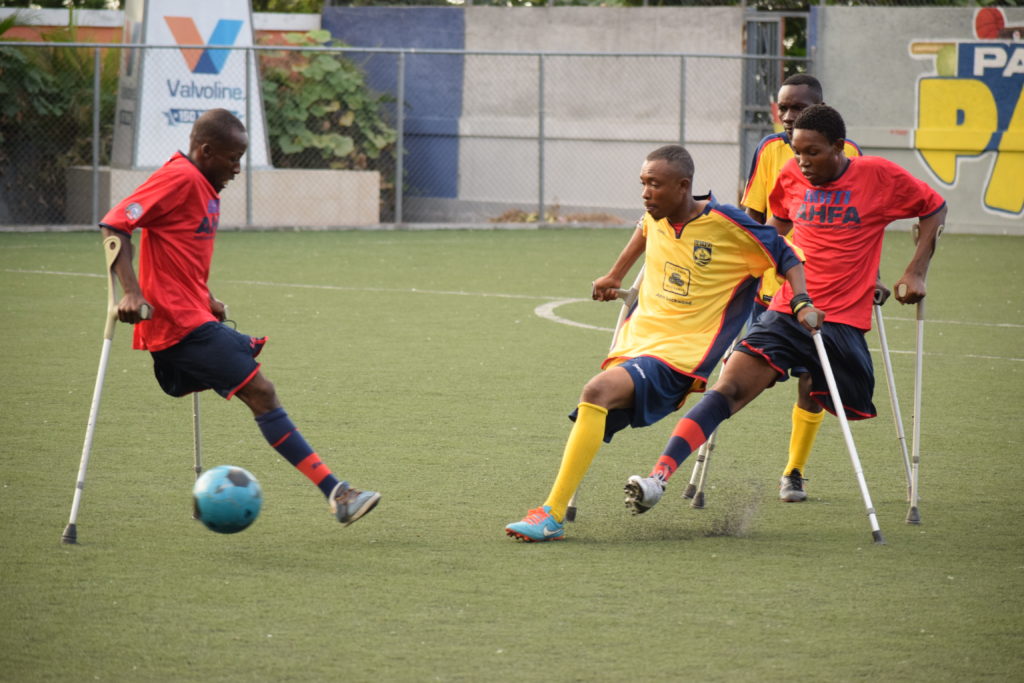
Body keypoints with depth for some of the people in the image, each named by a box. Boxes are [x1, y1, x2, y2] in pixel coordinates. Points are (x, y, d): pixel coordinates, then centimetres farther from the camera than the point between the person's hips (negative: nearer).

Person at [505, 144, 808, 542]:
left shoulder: (728, 226, -11)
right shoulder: (657, 218, 7)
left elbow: (788, 258, -2)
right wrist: (615, 276, 38)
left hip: (677, 356, -8)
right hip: (634, 342, 8)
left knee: (598, 392, -29)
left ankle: (552, 515, -31)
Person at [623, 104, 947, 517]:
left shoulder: (878, 175, -3)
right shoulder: (791, 177, 8)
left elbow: (934, 208, 9)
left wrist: (915, 272, 2)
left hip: (842, 320, -2)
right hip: (787, 310, 2)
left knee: (859, 413, 4)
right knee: (729, 389, -16)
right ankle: (659, 476, -27)